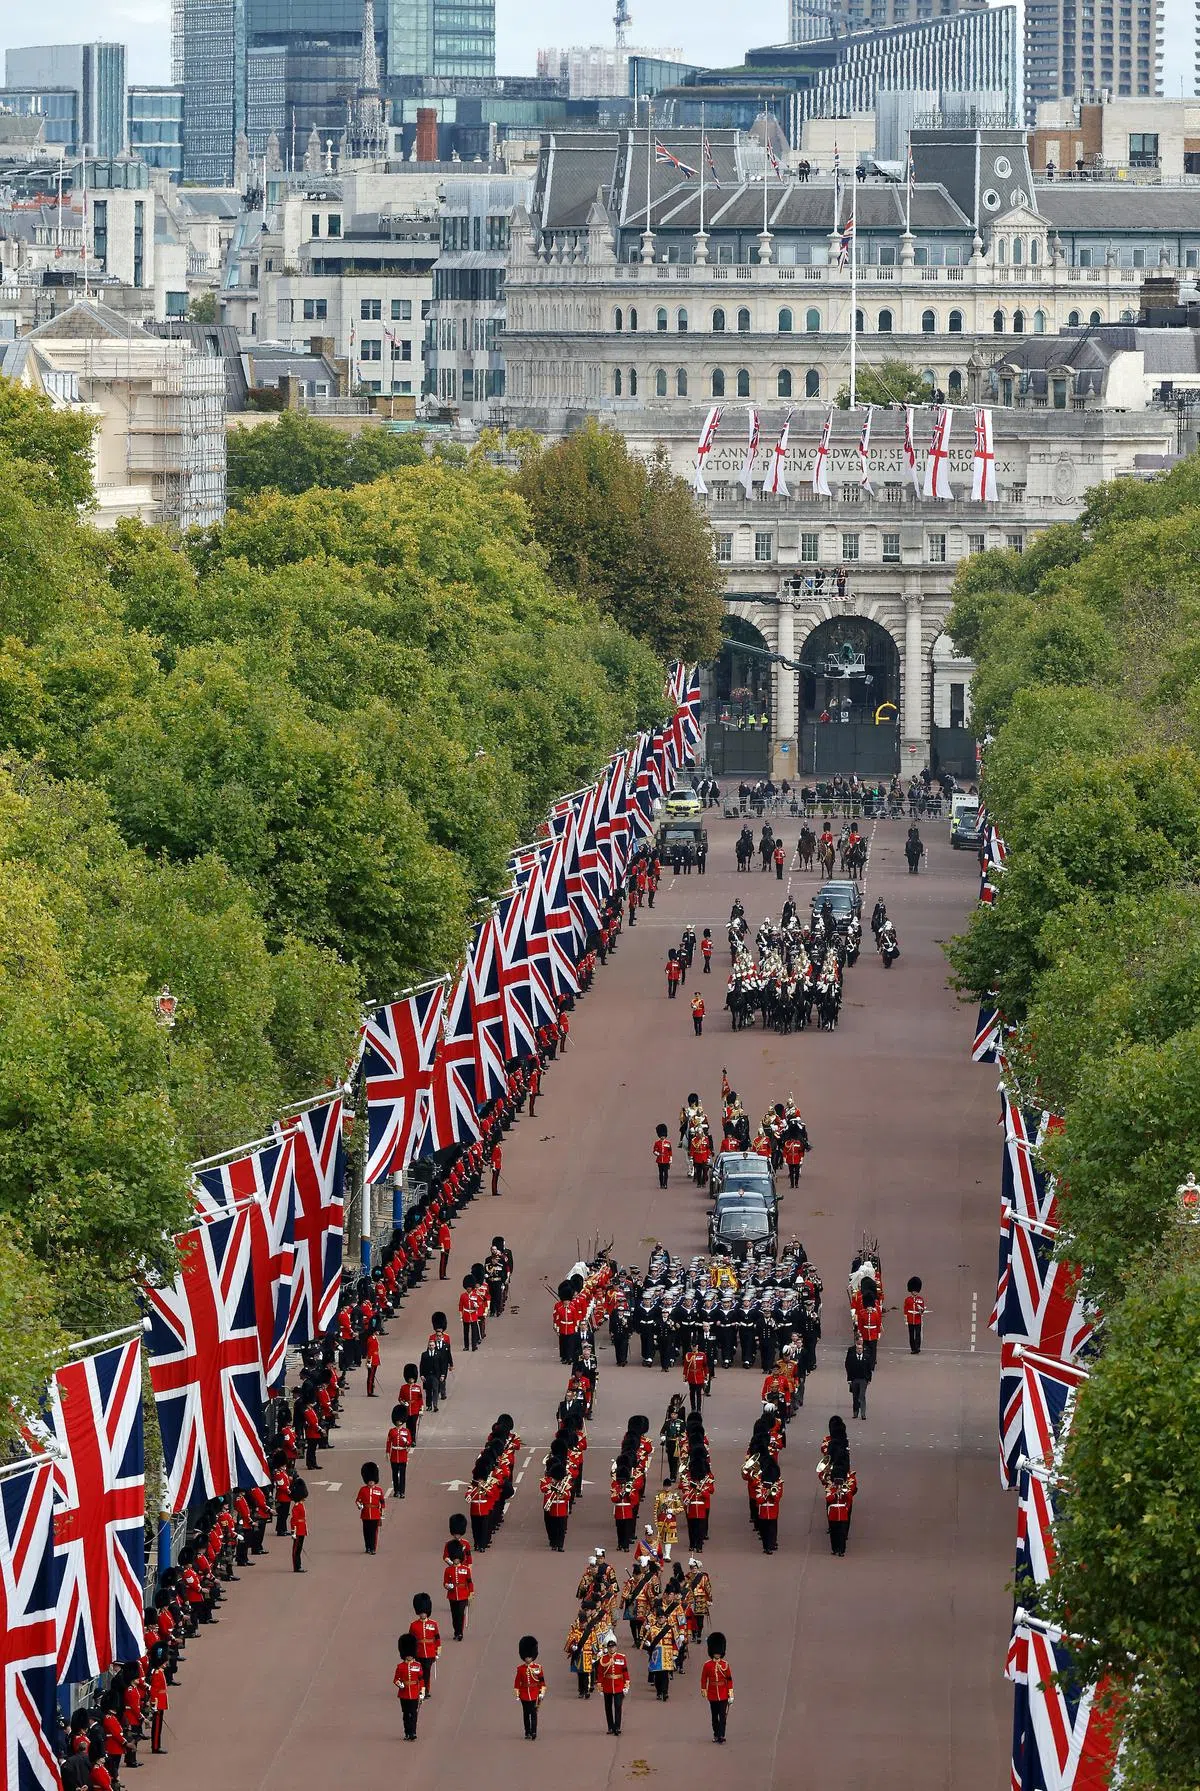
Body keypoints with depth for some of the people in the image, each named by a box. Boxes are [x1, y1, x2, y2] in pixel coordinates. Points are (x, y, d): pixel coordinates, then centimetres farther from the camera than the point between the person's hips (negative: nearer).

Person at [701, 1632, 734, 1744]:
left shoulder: (725, 1664, -1)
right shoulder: (707, 1665, -1)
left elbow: (729, 1679, 1)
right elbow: (703, 1679, 6)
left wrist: (730, 1693, -2)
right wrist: (703, 1691, 6)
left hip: (723, 1695, -1)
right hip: (712, 1695, 1)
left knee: (723, 1715, -8)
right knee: (714, 1716, 10)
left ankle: (721, 1735, -9)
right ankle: (716, 1734, 22)